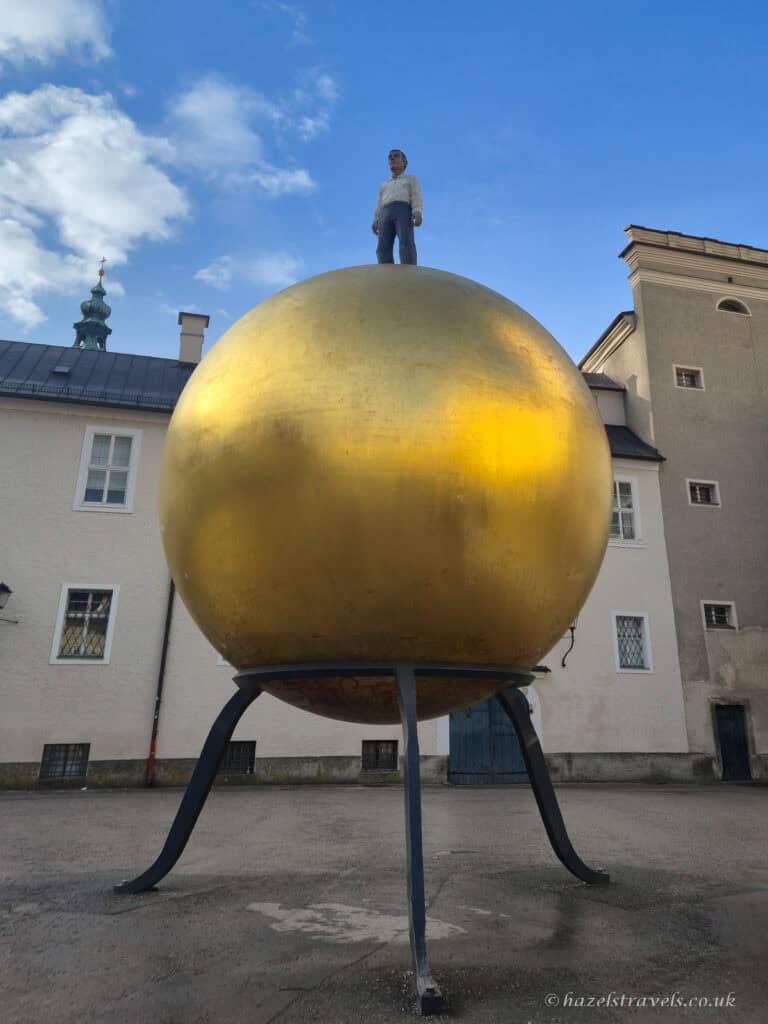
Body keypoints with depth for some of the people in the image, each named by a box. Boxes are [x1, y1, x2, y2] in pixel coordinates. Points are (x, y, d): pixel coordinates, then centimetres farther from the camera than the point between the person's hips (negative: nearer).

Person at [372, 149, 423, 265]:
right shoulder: (384, 184, 37)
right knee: (383, 249, -17)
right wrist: (375, 221, 7)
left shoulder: (411, 179, 25)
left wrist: (418, 213, -12)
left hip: (404, 211, -4)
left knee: (406, 244, -27)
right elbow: (380, 205, 25)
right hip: (386, 215, 4)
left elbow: (417, 197, 8)